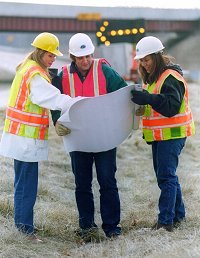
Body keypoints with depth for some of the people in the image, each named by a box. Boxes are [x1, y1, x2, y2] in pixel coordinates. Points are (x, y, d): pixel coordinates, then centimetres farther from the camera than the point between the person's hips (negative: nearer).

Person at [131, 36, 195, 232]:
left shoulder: (171, 78, -17)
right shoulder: (151, 77, 14)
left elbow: (172, 106, -27)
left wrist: (148, 98, -36)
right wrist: (141, 99, 2)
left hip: (172, 135, -10)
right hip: (158, 135, 10)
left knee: (166, 176, -11)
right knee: (165, 175, 15)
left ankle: (166, 221, -9)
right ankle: (178, 214, 26)